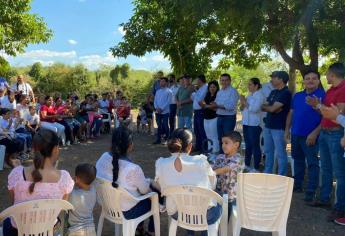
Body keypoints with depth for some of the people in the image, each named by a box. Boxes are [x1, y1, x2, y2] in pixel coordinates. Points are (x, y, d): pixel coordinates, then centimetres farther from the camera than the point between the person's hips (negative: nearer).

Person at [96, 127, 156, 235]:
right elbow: (145, 190, -14)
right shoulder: (133, 168, -32)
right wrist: (148, 181, 8)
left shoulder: (103, 157, -14)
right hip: (126, 212, -6)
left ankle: (139, 227, 44)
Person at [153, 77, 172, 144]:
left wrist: (161, 109, -15)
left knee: (165, 126, 1)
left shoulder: (169, 91, -4)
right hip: (158, 112, 5)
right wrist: (156, 108, -7)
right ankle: (158, 139, 14)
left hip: (165, 112, -5)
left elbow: (168, 102, -10)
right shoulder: (158, 91, 13)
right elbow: (155, 100, 10)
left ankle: (167, 139, 12)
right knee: (159, 126, 9)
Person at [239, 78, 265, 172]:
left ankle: (256, 168, 2)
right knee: (248, 145, 15)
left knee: (255, 146, -4)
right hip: (246, 123, 8)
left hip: (254, 124, -8)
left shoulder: (259, 95, -7)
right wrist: (242, 103, -1)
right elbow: (242, 109, 19)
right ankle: (247, 165, 25)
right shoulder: (250, 95, 17)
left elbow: (254, 108, -20)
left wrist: (245, 102, -10)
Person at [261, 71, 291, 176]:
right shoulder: (273, 92, 16)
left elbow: (272, 109, -17)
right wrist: (269, 107, -11)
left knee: (280, 153, -2)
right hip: (268, 126, 8)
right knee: (268, 151, 15)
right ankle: (267, 174, 25)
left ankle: (281, 176, 6)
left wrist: (264, 106, 3)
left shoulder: (286, 93, -11)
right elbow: (264, 107, 11)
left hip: (279, 128, -8)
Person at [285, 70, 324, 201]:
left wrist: (315, 133, -19)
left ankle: (311, 191, 3)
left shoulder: (322, 95, -9)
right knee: (298, 161, 17)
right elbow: (291, 114, 17)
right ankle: (297, 185, 30)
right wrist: (287, 130, 11)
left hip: (310, 136, -7)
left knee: (312, 163, -2)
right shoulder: (297, 96, 11)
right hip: (295, 134, 7)